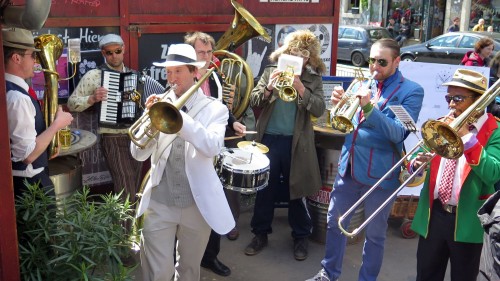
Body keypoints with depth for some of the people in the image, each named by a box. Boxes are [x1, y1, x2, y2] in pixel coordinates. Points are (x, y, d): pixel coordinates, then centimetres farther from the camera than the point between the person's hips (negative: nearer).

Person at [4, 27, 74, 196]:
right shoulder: (18, 97, -25)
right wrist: (57, 124, -18)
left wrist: (49, 142, 11)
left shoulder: (9, 88, 5)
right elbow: (28, 154, -27)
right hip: (29, 182, -10)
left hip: (16, 176, 10)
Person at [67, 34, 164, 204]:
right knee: (126, 191, -10)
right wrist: (92, 98, -19)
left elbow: (146, 95, 21)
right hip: (112, 138, -5)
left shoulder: (134, 75, 11)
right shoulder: (94, 75, -2)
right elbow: (72, 103, -2)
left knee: (137, 186, 12)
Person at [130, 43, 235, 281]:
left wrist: (179, 115, -28)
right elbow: (138, 154, -3)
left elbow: (212, 147, -21)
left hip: (198, 204, 0)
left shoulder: (214, 109, -3)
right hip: (159, 204, 1)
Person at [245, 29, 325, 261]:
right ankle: (260, 233, 26)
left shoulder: (313, 79, 1)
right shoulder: (271, 71, 3)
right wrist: (268, 87, -21)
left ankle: (301, 237, 25)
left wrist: (301, 88, -23)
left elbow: (319, 109, -11)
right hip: (268, 138, 1)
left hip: (296, 142, -1)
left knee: (296, 191, 9)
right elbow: (253, 101, -3)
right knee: (264, 189, 10)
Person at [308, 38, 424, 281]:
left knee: (374, 234, 9)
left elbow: (398, 133, -16)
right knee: (334, 222, 14)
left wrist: (369, 107, -27)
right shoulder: (363, 84, 8)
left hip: (379, 174, -5)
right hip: (348, 166, 5)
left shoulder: (411, 91, -7)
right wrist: (339, 104, -12)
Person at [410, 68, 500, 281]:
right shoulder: (443, 125, 7)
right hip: (434, 214, 4)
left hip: (467, 220, -4)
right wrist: (418, 163, -15)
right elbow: (418, 161, 8)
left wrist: (467, 136, -24)